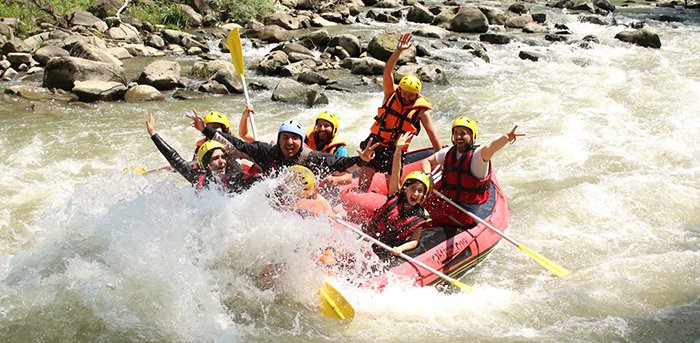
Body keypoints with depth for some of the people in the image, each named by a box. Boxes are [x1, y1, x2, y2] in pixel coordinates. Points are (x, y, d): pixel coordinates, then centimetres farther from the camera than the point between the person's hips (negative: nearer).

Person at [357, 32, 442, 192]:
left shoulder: (421, 110, -8)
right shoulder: (391, 94, -3)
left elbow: (433, 136, -9)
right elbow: (387, 71, -16)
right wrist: (399, 50, -30)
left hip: (394, 152, -1)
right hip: (374, 143, 1)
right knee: (363, 186, -4)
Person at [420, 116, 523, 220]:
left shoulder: (477, 154, -14)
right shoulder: (448, 152, 6)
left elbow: (488, 149, -37)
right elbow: (427, 161, 18)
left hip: (471, 206, -5)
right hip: (446, 202, 5)